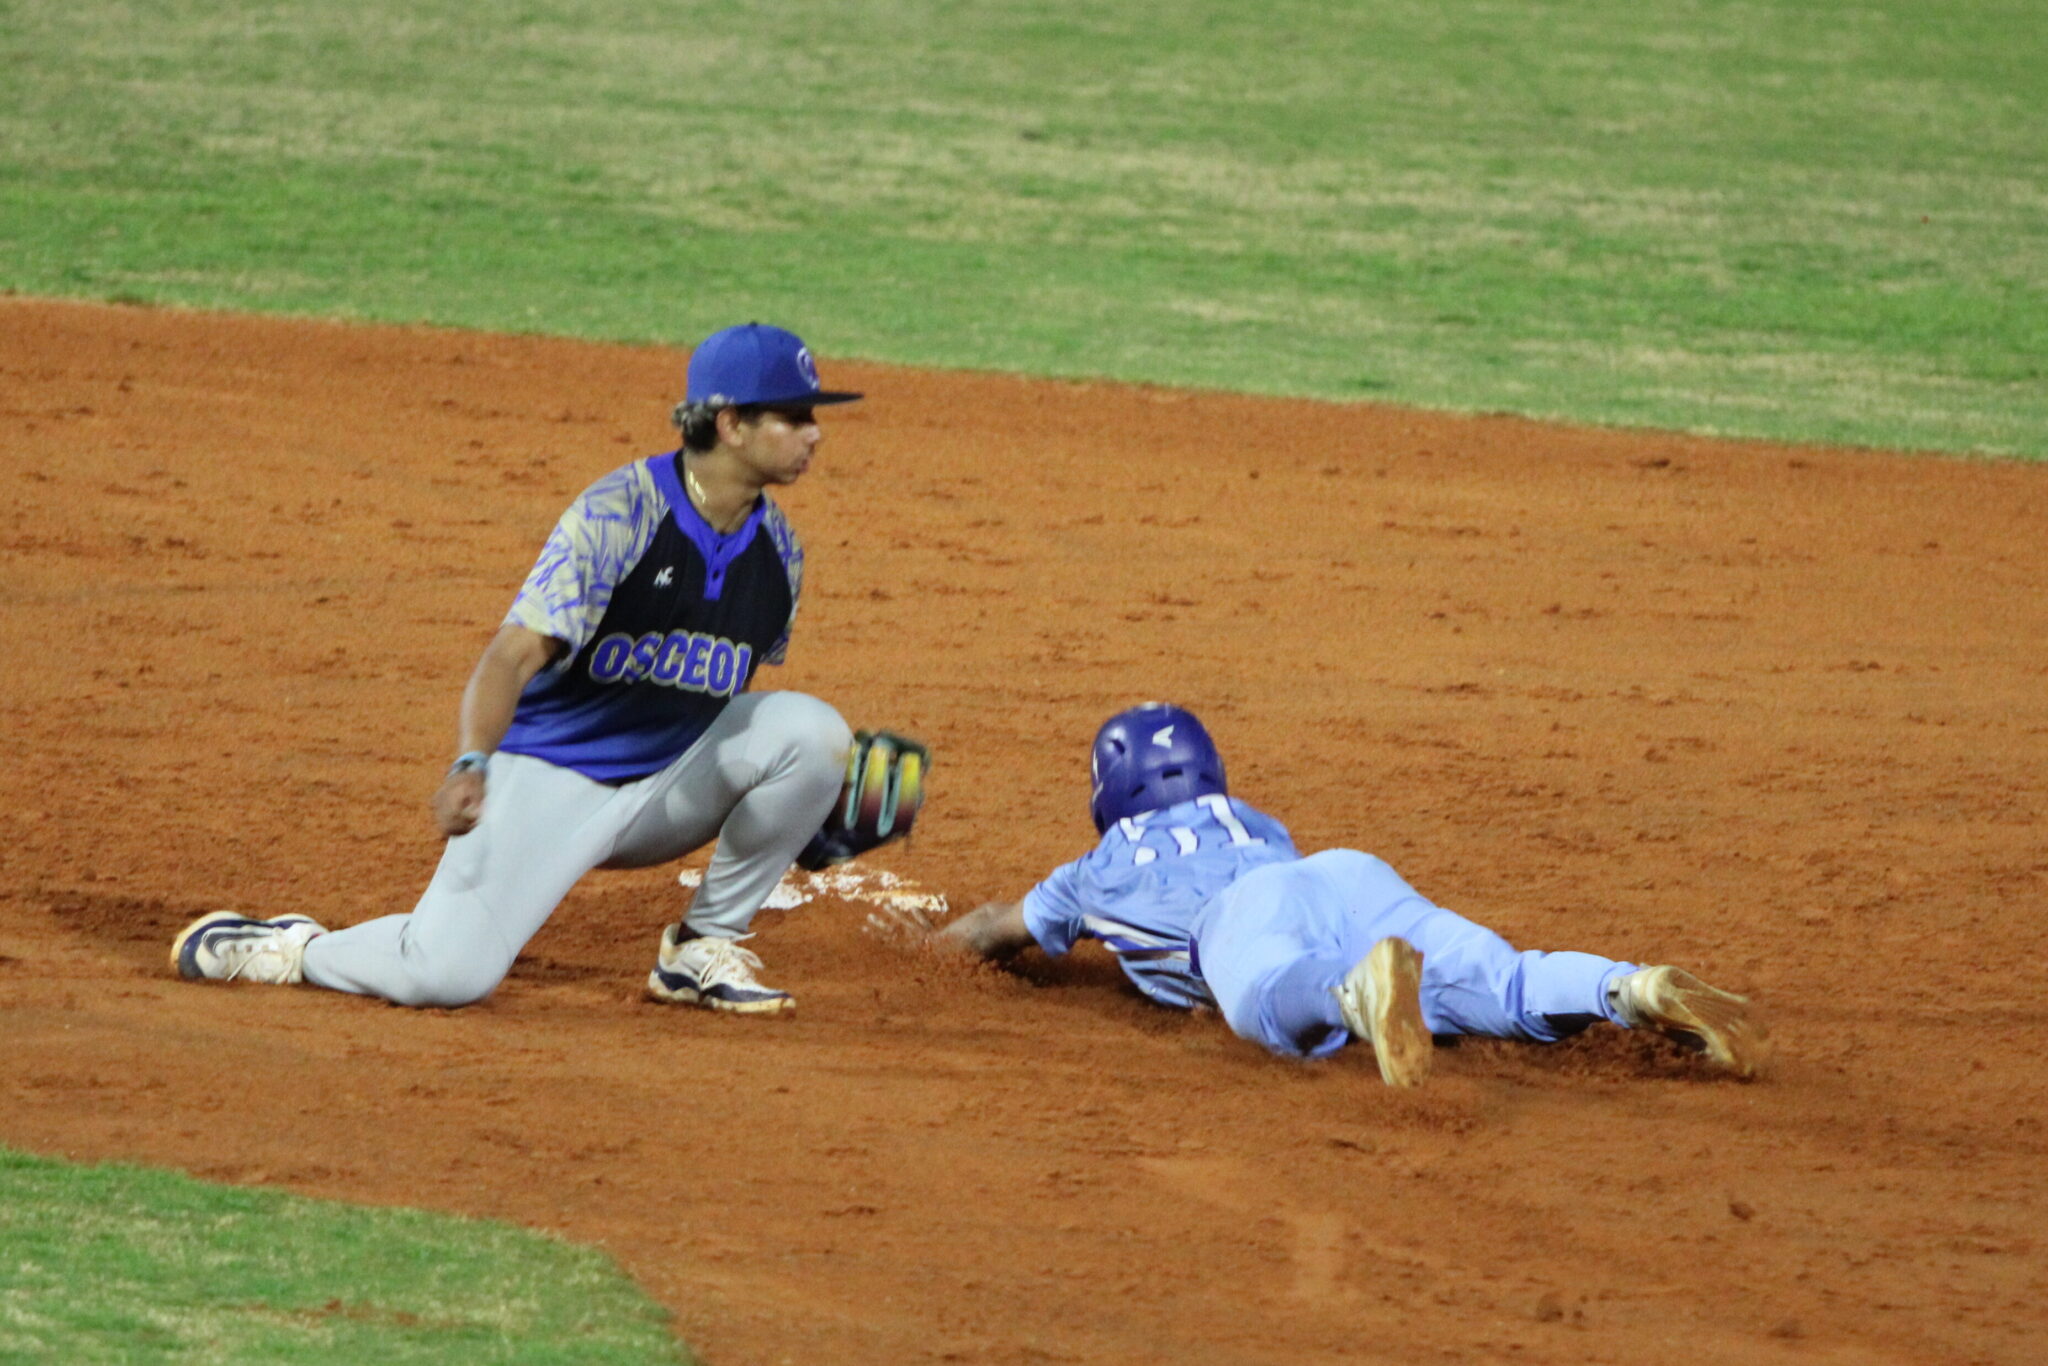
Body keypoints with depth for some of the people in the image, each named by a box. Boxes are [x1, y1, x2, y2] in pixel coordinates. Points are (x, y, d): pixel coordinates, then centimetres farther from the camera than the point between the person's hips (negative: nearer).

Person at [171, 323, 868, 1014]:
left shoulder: (777, 547, 1)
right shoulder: (615, 514, -20)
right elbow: (516, 653, -29)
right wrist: (471, 765, -46)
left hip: (669, 787, 6)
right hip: (554, 773, -6)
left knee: (810, 729, -20)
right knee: (447, 974, -23)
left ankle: (703, 947, -3)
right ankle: (292, 947, 9)